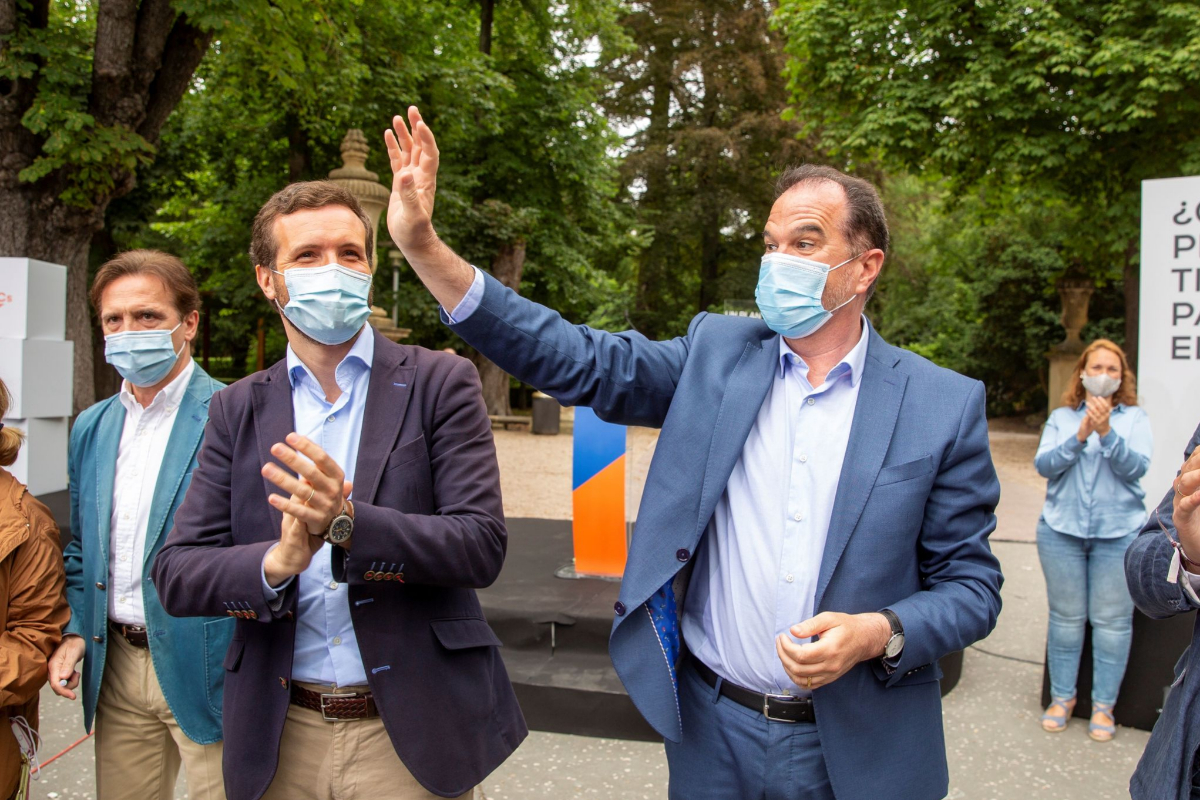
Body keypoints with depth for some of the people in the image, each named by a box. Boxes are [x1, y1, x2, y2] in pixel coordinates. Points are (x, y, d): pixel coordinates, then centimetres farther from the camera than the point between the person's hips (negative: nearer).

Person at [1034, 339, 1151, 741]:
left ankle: (1104, 705, 15)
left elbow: (1136, 466, -10)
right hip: (1062, 530, 1)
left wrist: (1106, 432, -22)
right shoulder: (1061, 417, 7)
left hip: (1120, 532, -1)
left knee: (1112, 620, 3)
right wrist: (1080, 436, -16)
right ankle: (1062, 696, 21)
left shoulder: (1135, 418, 4)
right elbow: (1043, 464, -4)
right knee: (1066, 617, 8)